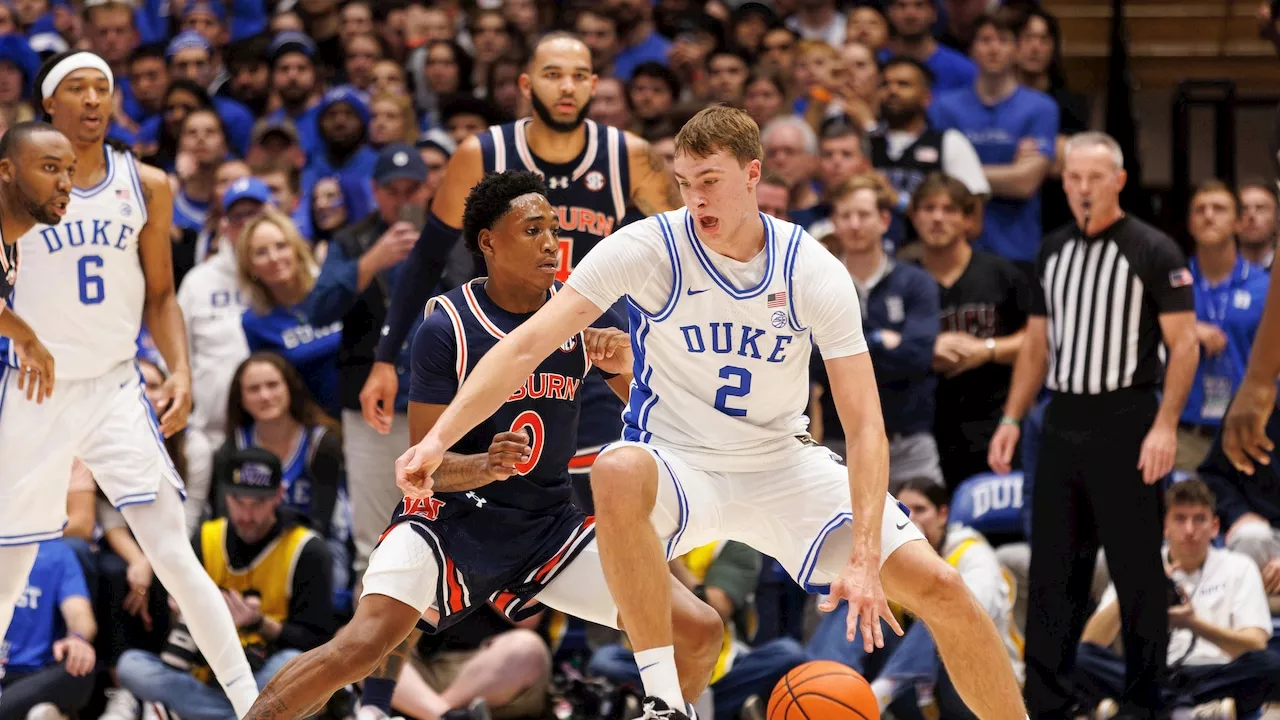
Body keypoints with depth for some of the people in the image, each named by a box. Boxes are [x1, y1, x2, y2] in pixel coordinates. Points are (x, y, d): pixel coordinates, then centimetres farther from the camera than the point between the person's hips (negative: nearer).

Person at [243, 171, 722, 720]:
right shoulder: (446, 328, -13)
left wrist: (626, 364, -15)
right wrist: (485, 467, -34)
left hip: (549, 525, 4)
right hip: (450, 516, -4)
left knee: (700, 632, -7)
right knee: (363, 645, -29)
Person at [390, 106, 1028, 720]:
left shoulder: (815, 273, -12)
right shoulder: (648, 249, -15)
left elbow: (865, 427, -14)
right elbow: (528, 344, -21)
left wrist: (864, 559, -26)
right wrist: (439, 438, -35)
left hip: (783, 464, 2)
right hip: (678, 464, -2)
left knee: (941, 589, -11)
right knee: (617, 473, -39)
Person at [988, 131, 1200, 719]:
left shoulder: (1152, 251, -5)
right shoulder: (1053, 251, 13)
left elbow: (1183, 343, -8)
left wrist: (1165, 425, -18)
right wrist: (1012, 419, 9)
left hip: (1124, 422, -6)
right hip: (1062, 422, 6)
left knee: (1137, 571, -1)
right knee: (1052, 570, 6)